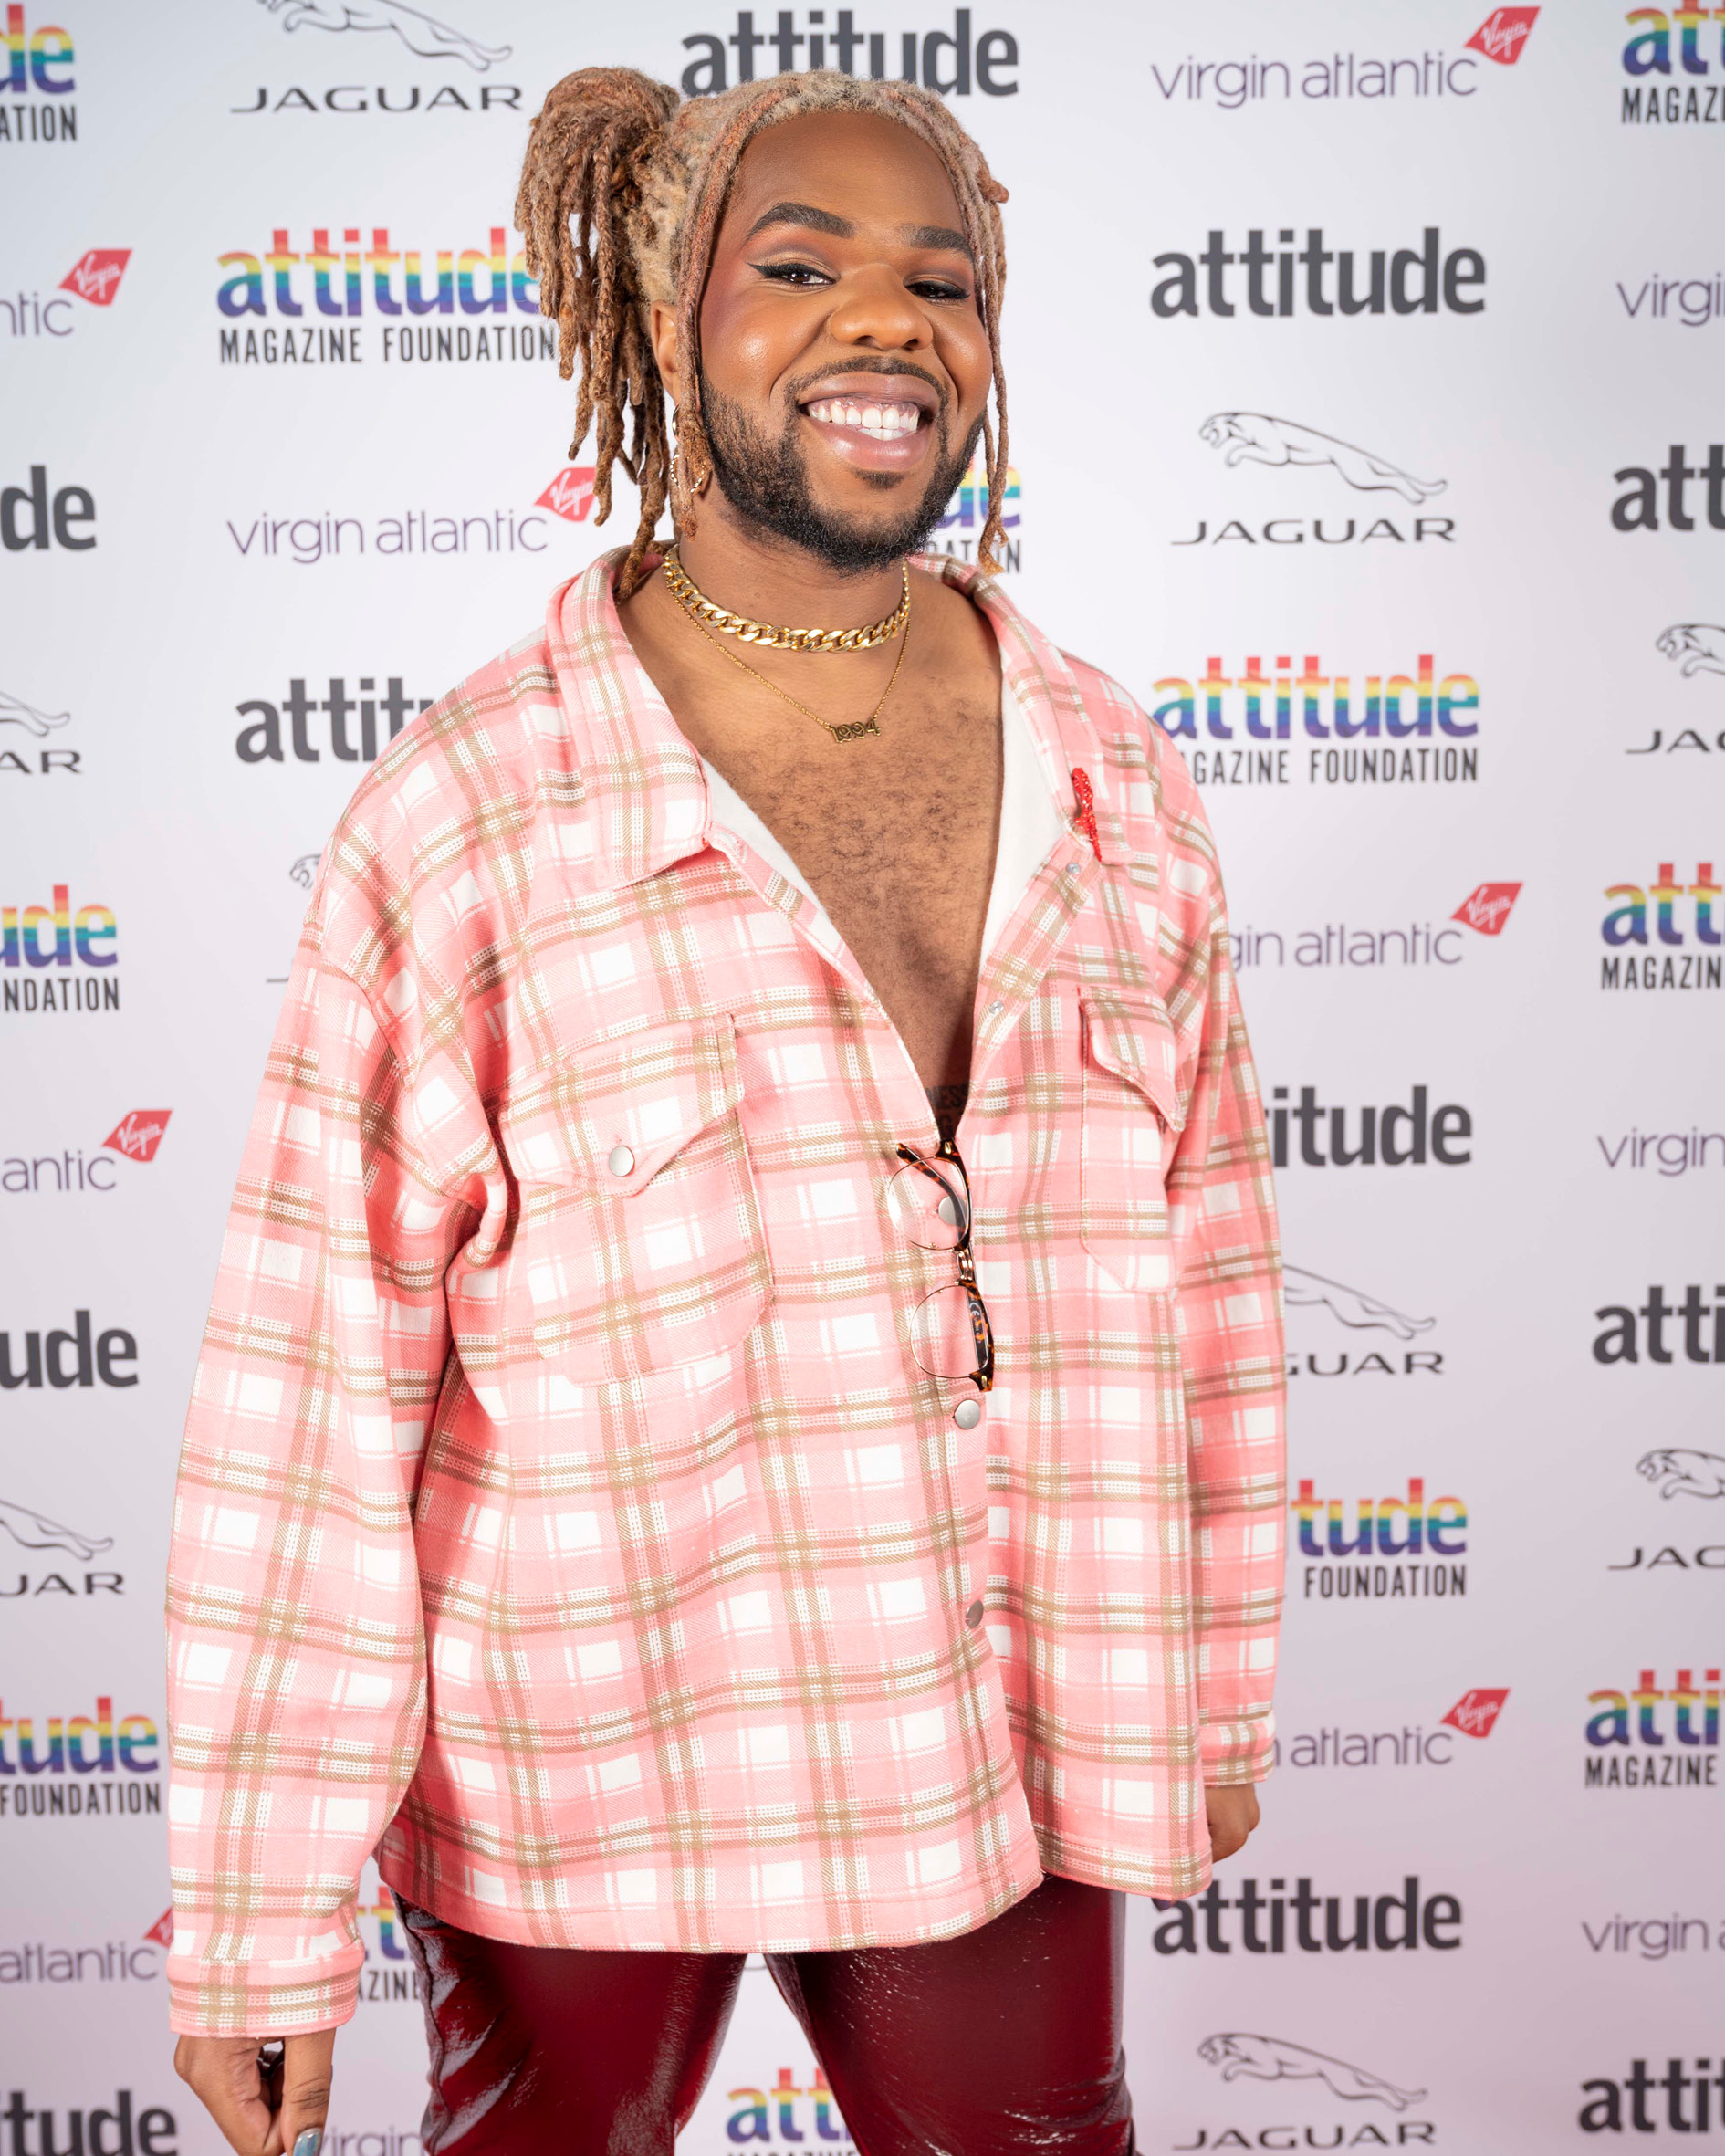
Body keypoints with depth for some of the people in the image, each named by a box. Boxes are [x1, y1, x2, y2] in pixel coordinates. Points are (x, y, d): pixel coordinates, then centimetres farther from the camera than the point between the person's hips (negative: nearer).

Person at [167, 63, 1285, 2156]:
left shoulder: (1112, 784, -3)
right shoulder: (463, 824, -16)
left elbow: (1204, 1259, 5)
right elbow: (309, 1395, -15)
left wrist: (1211, 1684, 11)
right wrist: (260, 1920, -11)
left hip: (1007, 1746, 4)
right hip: (579, 1768, -3)